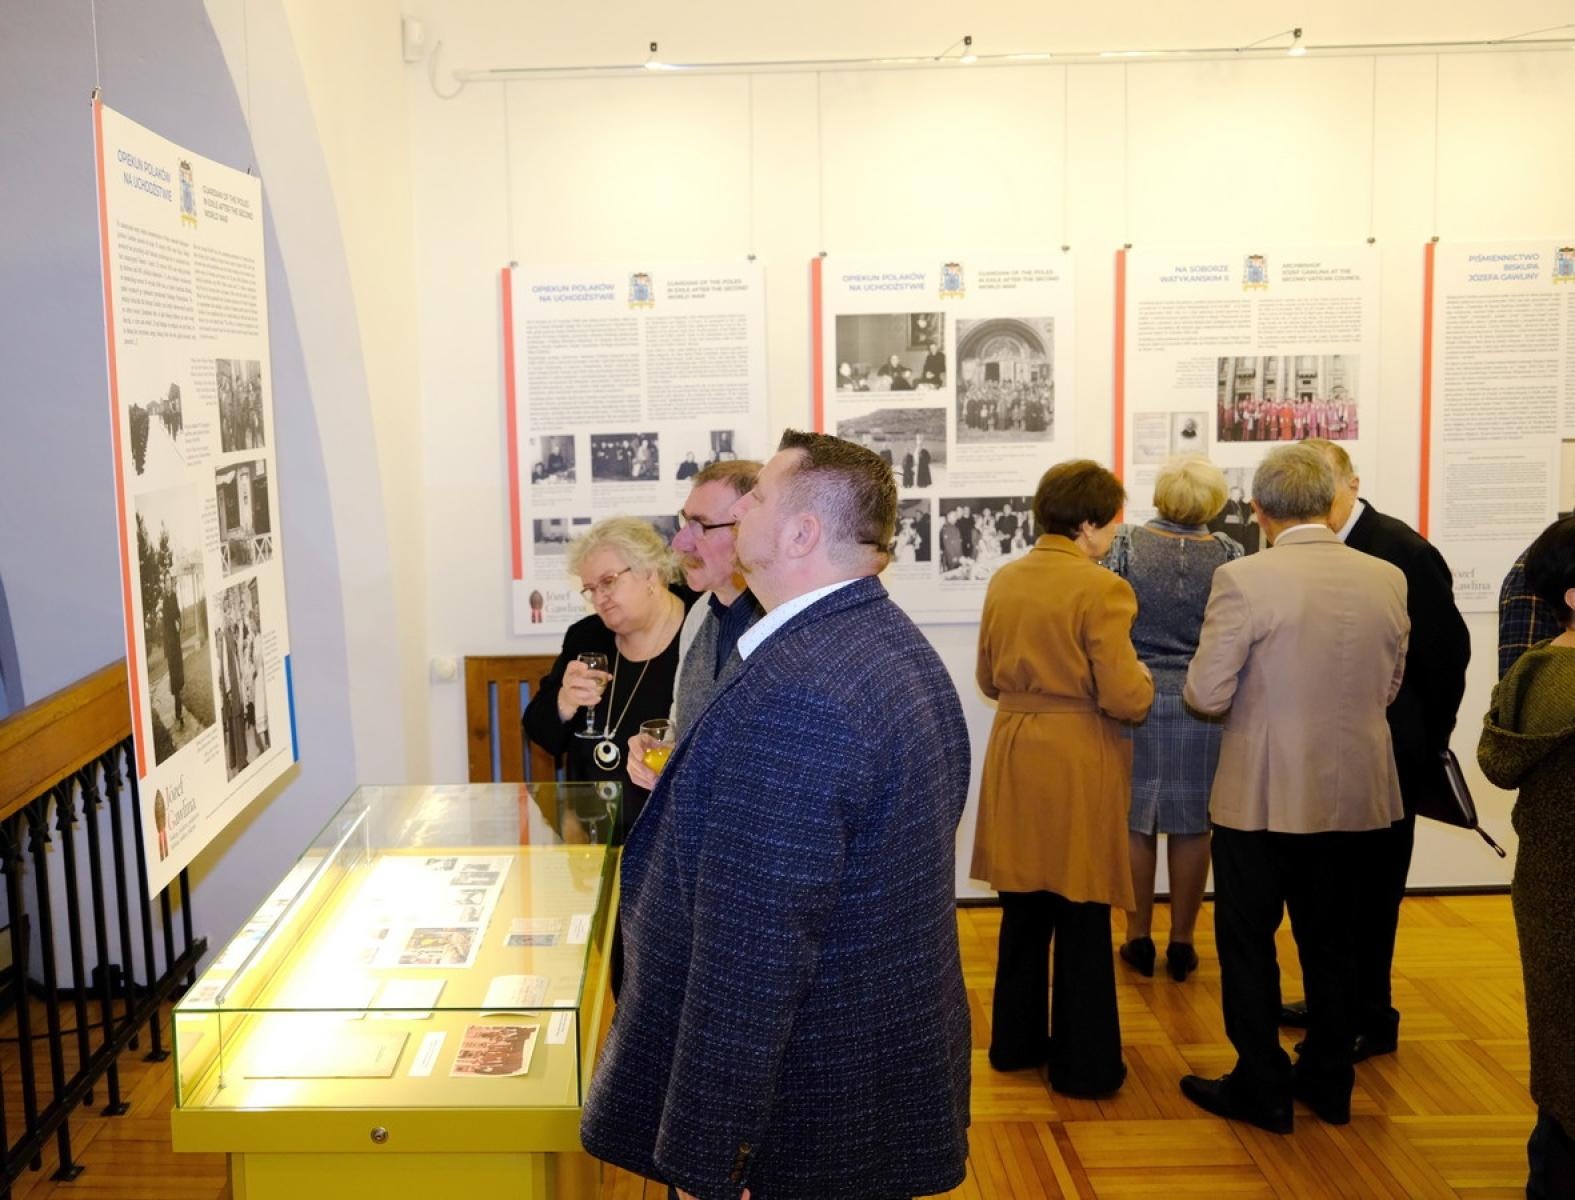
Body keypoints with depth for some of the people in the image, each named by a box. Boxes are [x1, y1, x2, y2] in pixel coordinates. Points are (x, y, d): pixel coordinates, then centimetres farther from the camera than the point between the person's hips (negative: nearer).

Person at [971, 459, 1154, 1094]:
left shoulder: (1003, 580, 4)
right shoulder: (1101, 588, -16)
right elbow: (1123, 698, -18)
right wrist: (1141, 679, 2)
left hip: (1015, 755, 6)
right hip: (1078, 761, -6)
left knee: (1024, 910, 17)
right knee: (1082, 917, 5)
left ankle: (1015, 1039, 29)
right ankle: (1085, 1063, 16)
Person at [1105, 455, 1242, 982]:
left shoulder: (1126, 544, -7)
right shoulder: (1227, 553, -4)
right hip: (1202, 703, 1)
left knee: (1135, 820, 10)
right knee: (1191, 824, 9)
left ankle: (1139, 938, 17)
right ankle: (1182, 943, 17)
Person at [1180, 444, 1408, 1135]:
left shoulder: (1244, 579, -18)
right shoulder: (1388, 580, -3)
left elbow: (1206, 695, -15)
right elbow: (1388, 688, 7)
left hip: (1261, 797, -5)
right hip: (1356, 795, 5)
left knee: (1248, 941, 11)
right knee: (1330, 940, 19)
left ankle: (1261, 1088, 21)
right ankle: (1329, 1080, 32)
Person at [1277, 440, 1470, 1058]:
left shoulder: (1403, 550, -16)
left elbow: (1449, 648, -12)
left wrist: (1427, 744, -7)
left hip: (1384, 753, -7)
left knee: (1368, 886, 4)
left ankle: (1370, 1018, 19)